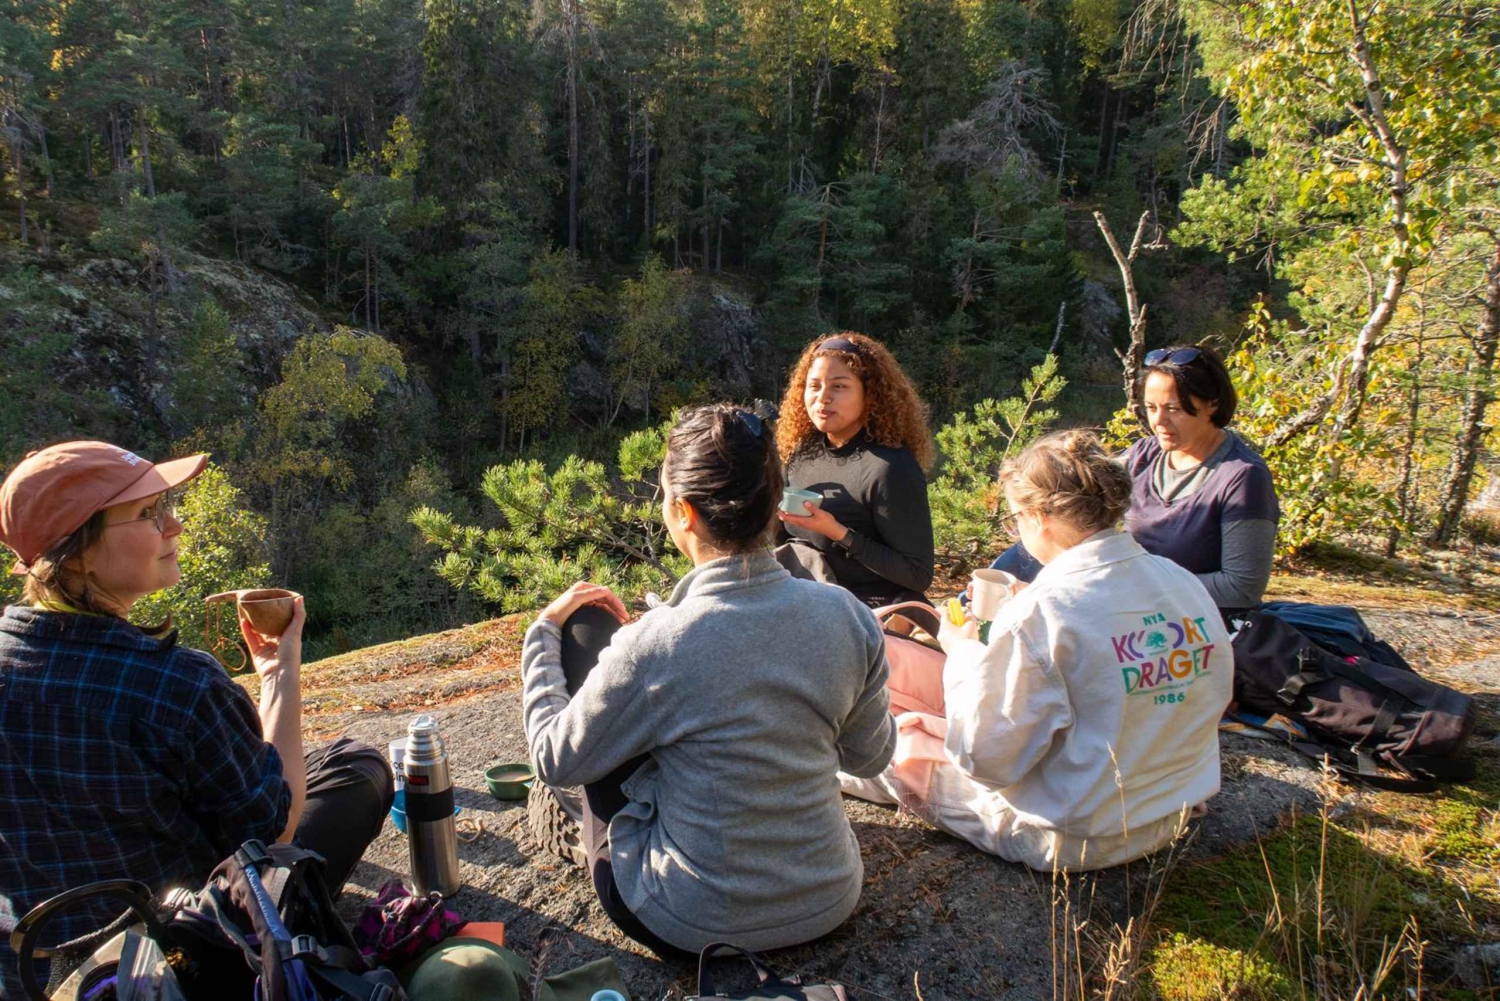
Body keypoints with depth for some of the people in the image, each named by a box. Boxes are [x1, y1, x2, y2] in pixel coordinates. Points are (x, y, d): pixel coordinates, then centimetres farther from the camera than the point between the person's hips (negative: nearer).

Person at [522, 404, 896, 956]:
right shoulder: (847, 615, -14)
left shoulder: (654, 647, -26)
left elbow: (555, 760, -9)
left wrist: (544, 633, 4)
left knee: (586, 629, 7)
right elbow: (870, 757, 2)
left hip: (693, 925, -4)